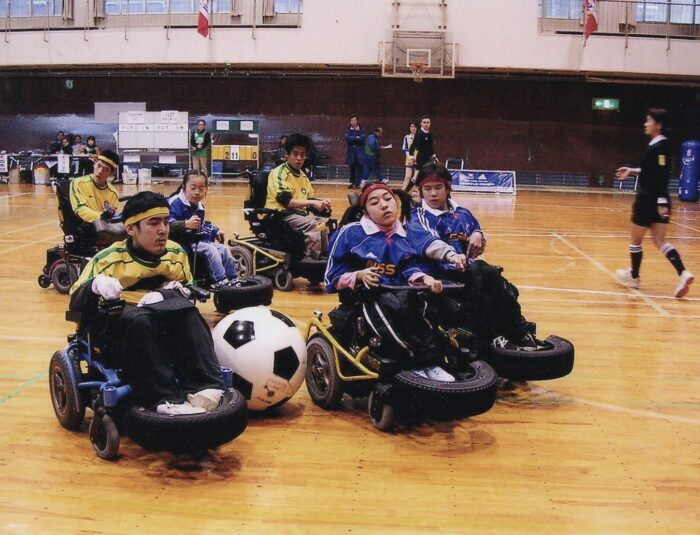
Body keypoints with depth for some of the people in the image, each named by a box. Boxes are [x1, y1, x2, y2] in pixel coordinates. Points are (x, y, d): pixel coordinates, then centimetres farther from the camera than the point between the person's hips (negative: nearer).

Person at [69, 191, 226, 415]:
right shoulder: (109, 259, -3)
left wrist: (176, 290, -8)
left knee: (187, 312, -31)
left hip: (169, 329, 3)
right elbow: (77, 304, -8)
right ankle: (165, 399, -44)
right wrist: (96, 285, -31)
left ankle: (204, 387, -39)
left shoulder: (176, 253, 7)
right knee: (139, 321, -38)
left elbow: (190, 289, 17)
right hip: (120, 324, -3)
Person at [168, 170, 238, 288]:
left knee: (224, 249, 3)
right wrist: (186, 224, -44)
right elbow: (168, 224, -31)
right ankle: (220, 281, -25)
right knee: (210, 249, -25)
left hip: (197, 241, 9)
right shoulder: (176, 203, -18)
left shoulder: (199, 207, 12)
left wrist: (215, 231, 16)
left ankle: (232, 279, 9)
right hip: (183, 243, -9)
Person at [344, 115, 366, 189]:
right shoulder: (348, 130, 6)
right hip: (351, 150, 2)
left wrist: (352, 138, -13)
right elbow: (347, 138, -10)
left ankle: (358, 183, -4)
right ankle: (352, 183, 13)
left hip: (360, 151, -2)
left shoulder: (361, 129, 2)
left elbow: (362, 138, -11)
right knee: (352, 168, 6)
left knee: (359, 167, -6)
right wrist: (357, 138, -11)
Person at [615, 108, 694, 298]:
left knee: (635, 240, 8)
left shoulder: (660, 146, -17)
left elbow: (662, 175, -22)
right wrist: (633, 170, 28)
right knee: (660, 241, 7)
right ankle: (683, 274, -6)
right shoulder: (656, 145, 10)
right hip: (652, 200, 9)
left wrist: (662, 202, -25)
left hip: (651, 200, -9)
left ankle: (633, 276, 23)